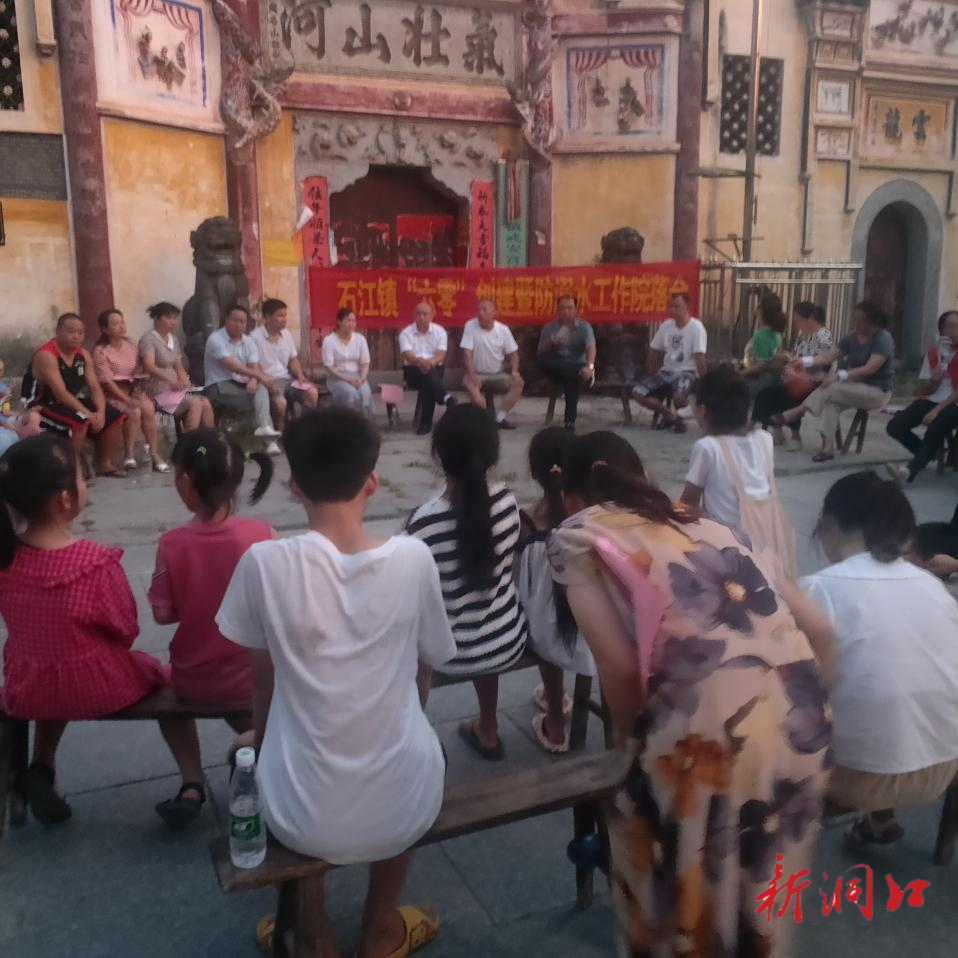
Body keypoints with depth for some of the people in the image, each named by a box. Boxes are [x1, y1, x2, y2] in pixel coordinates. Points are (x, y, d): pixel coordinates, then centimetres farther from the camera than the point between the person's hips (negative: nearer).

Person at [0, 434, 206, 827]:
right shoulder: (97, 562, -28)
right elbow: (126, 631, -15)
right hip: (101, 690, -4)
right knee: (166, 679, 24)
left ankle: (40, 769, 23)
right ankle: (192, 783, 14)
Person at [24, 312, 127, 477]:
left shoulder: (83, 354, 3)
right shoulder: (46, 355, -22)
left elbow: (95, 387, -1)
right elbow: (61, 394, -29)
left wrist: (100, 412, -19)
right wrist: (89, 414, -30)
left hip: (71, 403, 9)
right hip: (42, 407, -8)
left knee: (115, 417, 0)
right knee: (80, 420, -36)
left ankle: (104, 464, 10)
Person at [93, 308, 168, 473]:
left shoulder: (130, 344, 8)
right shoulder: (101, 351, -10)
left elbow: (138, 370, 13)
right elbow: (107, 382, -16)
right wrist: (126, 399, -26)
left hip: (132, 388, 5)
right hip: (113, 393, -5)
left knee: (148, 408, -26)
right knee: (134, 412, -31)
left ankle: (154, 453, -19)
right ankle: (128, 454, -15)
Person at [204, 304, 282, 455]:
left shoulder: (248, 341, 9)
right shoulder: (215, 339, -10)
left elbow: (254, 366, -2)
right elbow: (230, 365, -22)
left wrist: (254, 380, -26)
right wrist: (259, 375, -27)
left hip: (242, 385, 6)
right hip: (219, 387, -5)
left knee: (260, 388, -26)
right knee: (259, 395, -27)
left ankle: (265, 427, -38)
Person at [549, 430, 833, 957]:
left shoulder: (577, 534, 7)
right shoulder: (707, 525, 21)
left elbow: (620, 668, -5)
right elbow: (819, 631, 17)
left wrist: (632, 743, 13)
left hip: (709, 732, -6)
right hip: (801, 722, 6)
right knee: (760, 872, 32)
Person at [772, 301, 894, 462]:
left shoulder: (883, 338, -16)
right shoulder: (853, 337, 4)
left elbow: (870, 369, -26)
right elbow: (828, 356, -2)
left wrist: (839, 376, -35)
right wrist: (804, 362, -18)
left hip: (877, 391, -6)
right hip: (857, 388, 6)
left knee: (831, 388, -28)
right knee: (831, 400, -26)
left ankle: (794, 414, -20)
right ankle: (828, 448, -32)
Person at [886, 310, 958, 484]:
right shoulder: (933, 353, 11)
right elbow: (926, 391, 9)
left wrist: (938, 409, -21)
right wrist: (934, 379, -13)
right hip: (930, 401, 5)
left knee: (936, 428, -38)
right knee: (894, 426, -16)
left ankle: (911, 470, -32)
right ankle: (928, 454, 6)